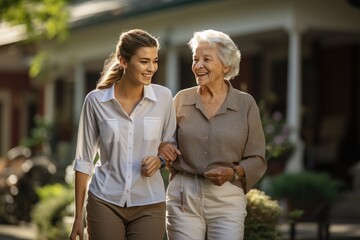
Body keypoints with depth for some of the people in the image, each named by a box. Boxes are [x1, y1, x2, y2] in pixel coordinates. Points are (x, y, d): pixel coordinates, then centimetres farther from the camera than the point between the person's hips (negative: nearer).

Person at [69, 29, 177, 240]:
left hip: (149, 206, 1)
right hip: (105, 203, -1)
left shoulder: (163, 97, -3)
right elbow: (84, 160, 1)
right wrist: (78, 216, 1)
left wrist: (159, 160, -11)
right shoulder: (96, 101, -5)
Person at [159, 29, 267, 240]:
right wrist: (162, 148, -6)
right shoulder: (182, 99, 6)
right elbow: (163, 138, 17)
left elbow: (257, 160, 3)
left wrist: (233, 173, -15)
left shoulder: (245, 104, 2)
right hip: (183, 197, 1)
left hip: (226, 199, -1)